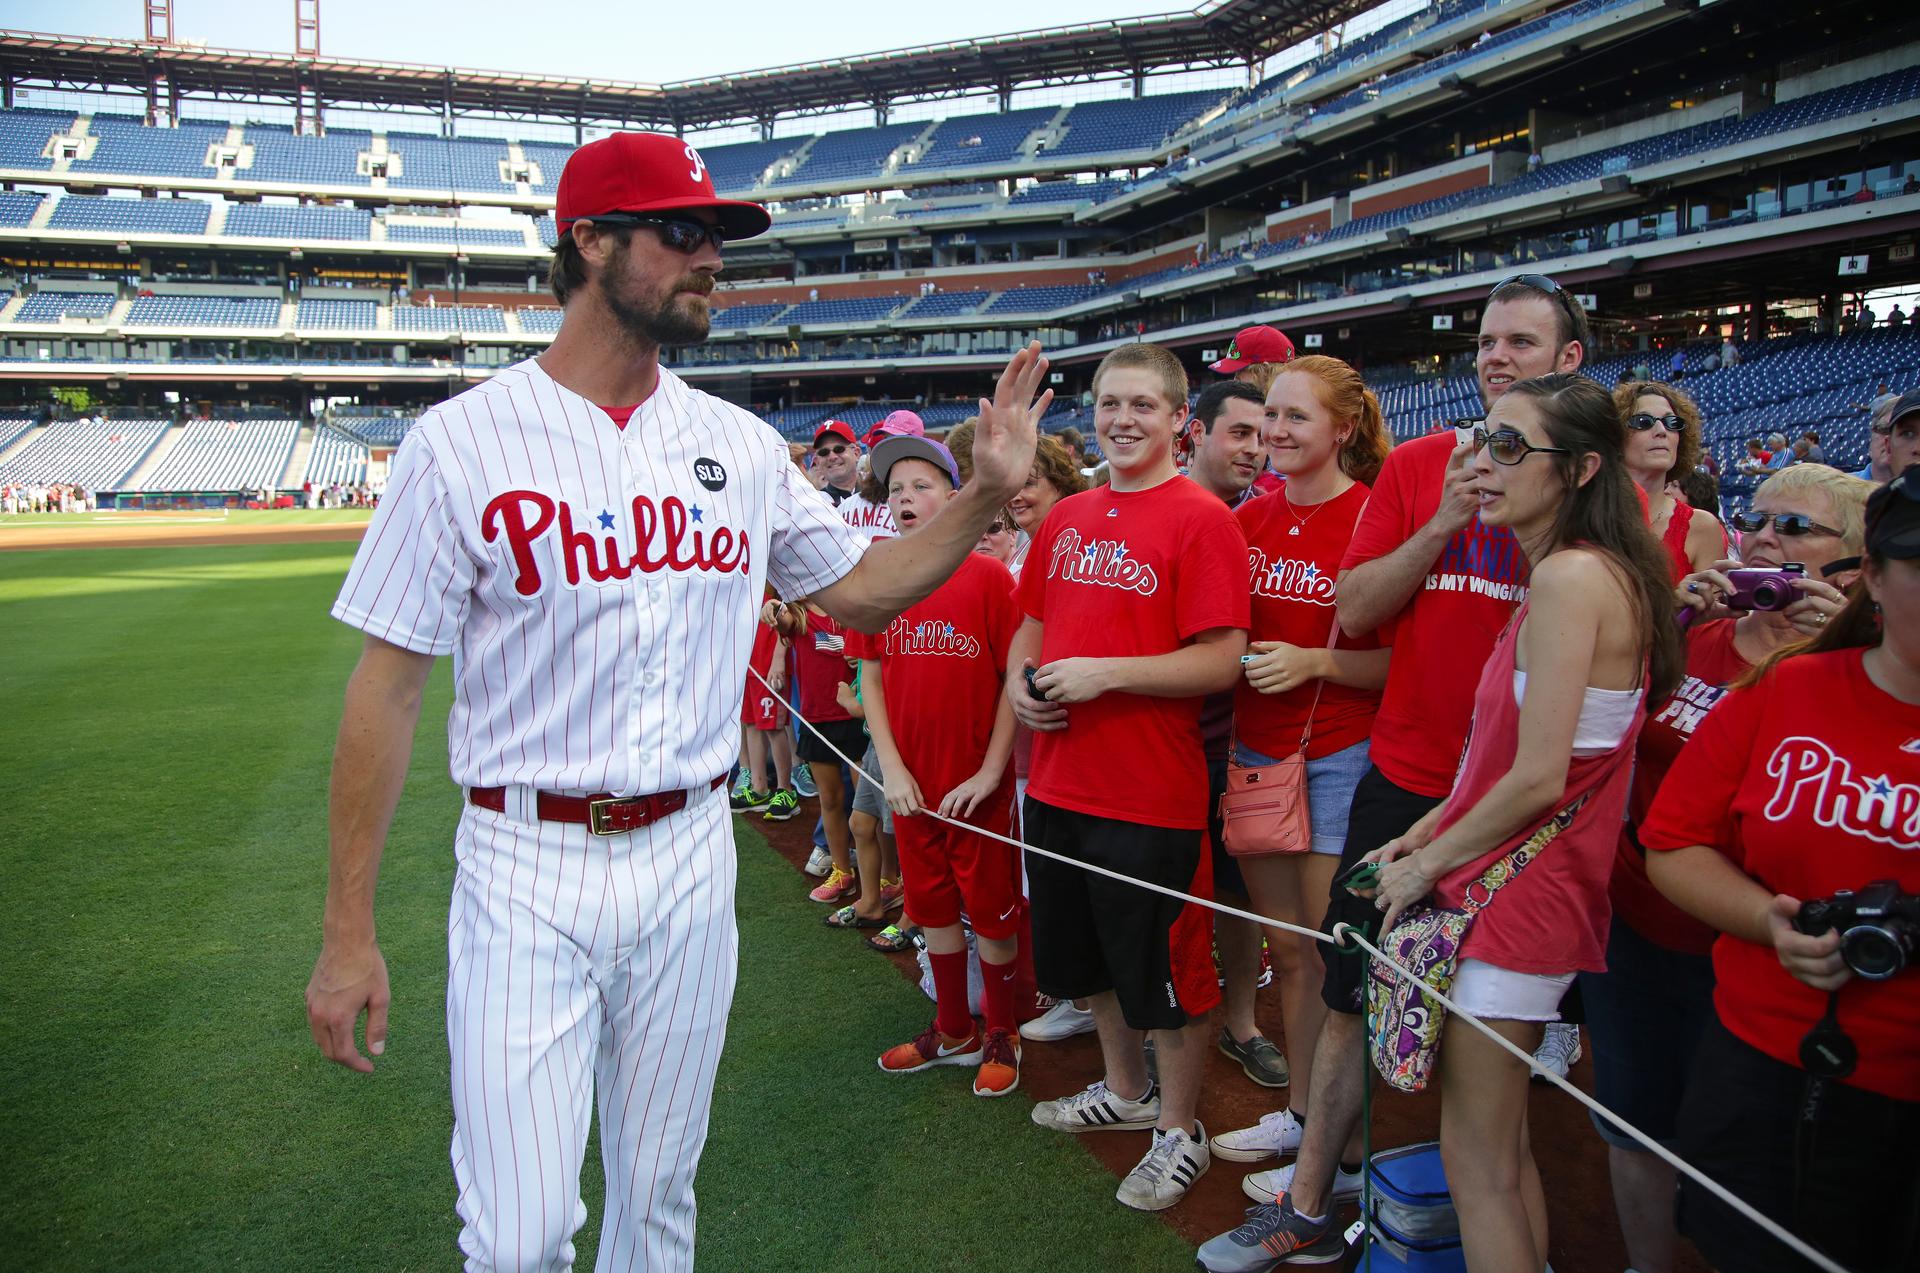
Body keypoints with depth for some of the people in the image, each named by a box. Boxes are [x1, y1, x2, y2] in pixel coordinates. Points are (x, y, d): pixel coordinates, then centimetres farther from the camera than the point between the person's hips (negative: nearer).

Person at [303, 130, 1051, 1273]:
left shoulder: (742, 446, 5)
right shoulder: (465, 440, -8)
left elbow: (859, 591, 13)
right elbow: (386, 692, -7)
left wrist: (988, 493, -1)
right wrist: (349, 932, -7)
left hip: (692, 856, 4)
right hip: (527, 871, -3)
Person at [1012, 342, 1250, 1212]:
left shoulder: (1201, 519, -11)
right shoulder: (1065, 517, 9)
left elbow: (1222, 660, -17)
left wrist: (1104, 672, -22)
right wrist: (1020, 680, 0)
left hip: (1151, 792, -7)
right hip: (1058, 777, 7)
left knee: (1166, 971, 7)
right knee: (1083, 953, 22)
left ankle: (1179, 1131, 28)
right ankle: (1124, 1089, 44)